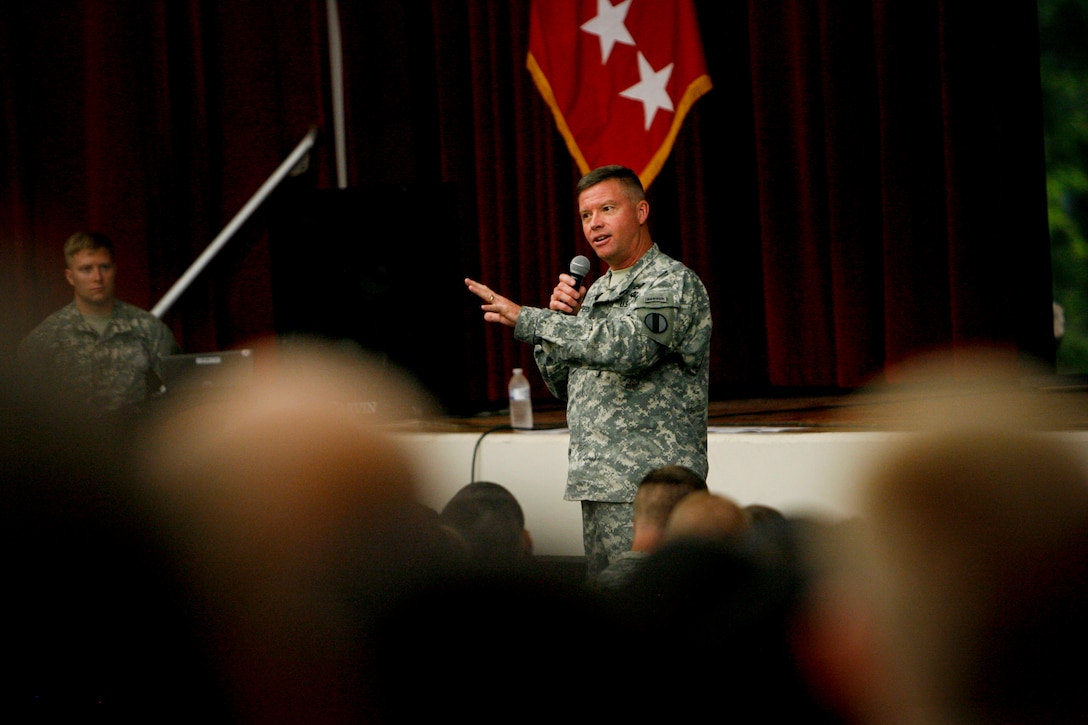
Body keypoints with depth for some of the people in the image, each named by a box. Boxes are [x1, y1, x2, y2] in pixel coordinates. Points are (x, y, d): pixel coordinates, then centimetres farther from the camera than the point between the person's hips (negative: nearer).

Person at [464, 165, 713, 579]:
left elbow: (628, 346, -26)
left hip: (649, 488, -9)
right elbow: (564, 387, 20)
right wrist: (561, 318, 2)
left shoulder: (674, 284, -7)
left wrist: (527, 321, -23)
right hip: (599, 484, 9)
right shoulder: (598, 291, 20)